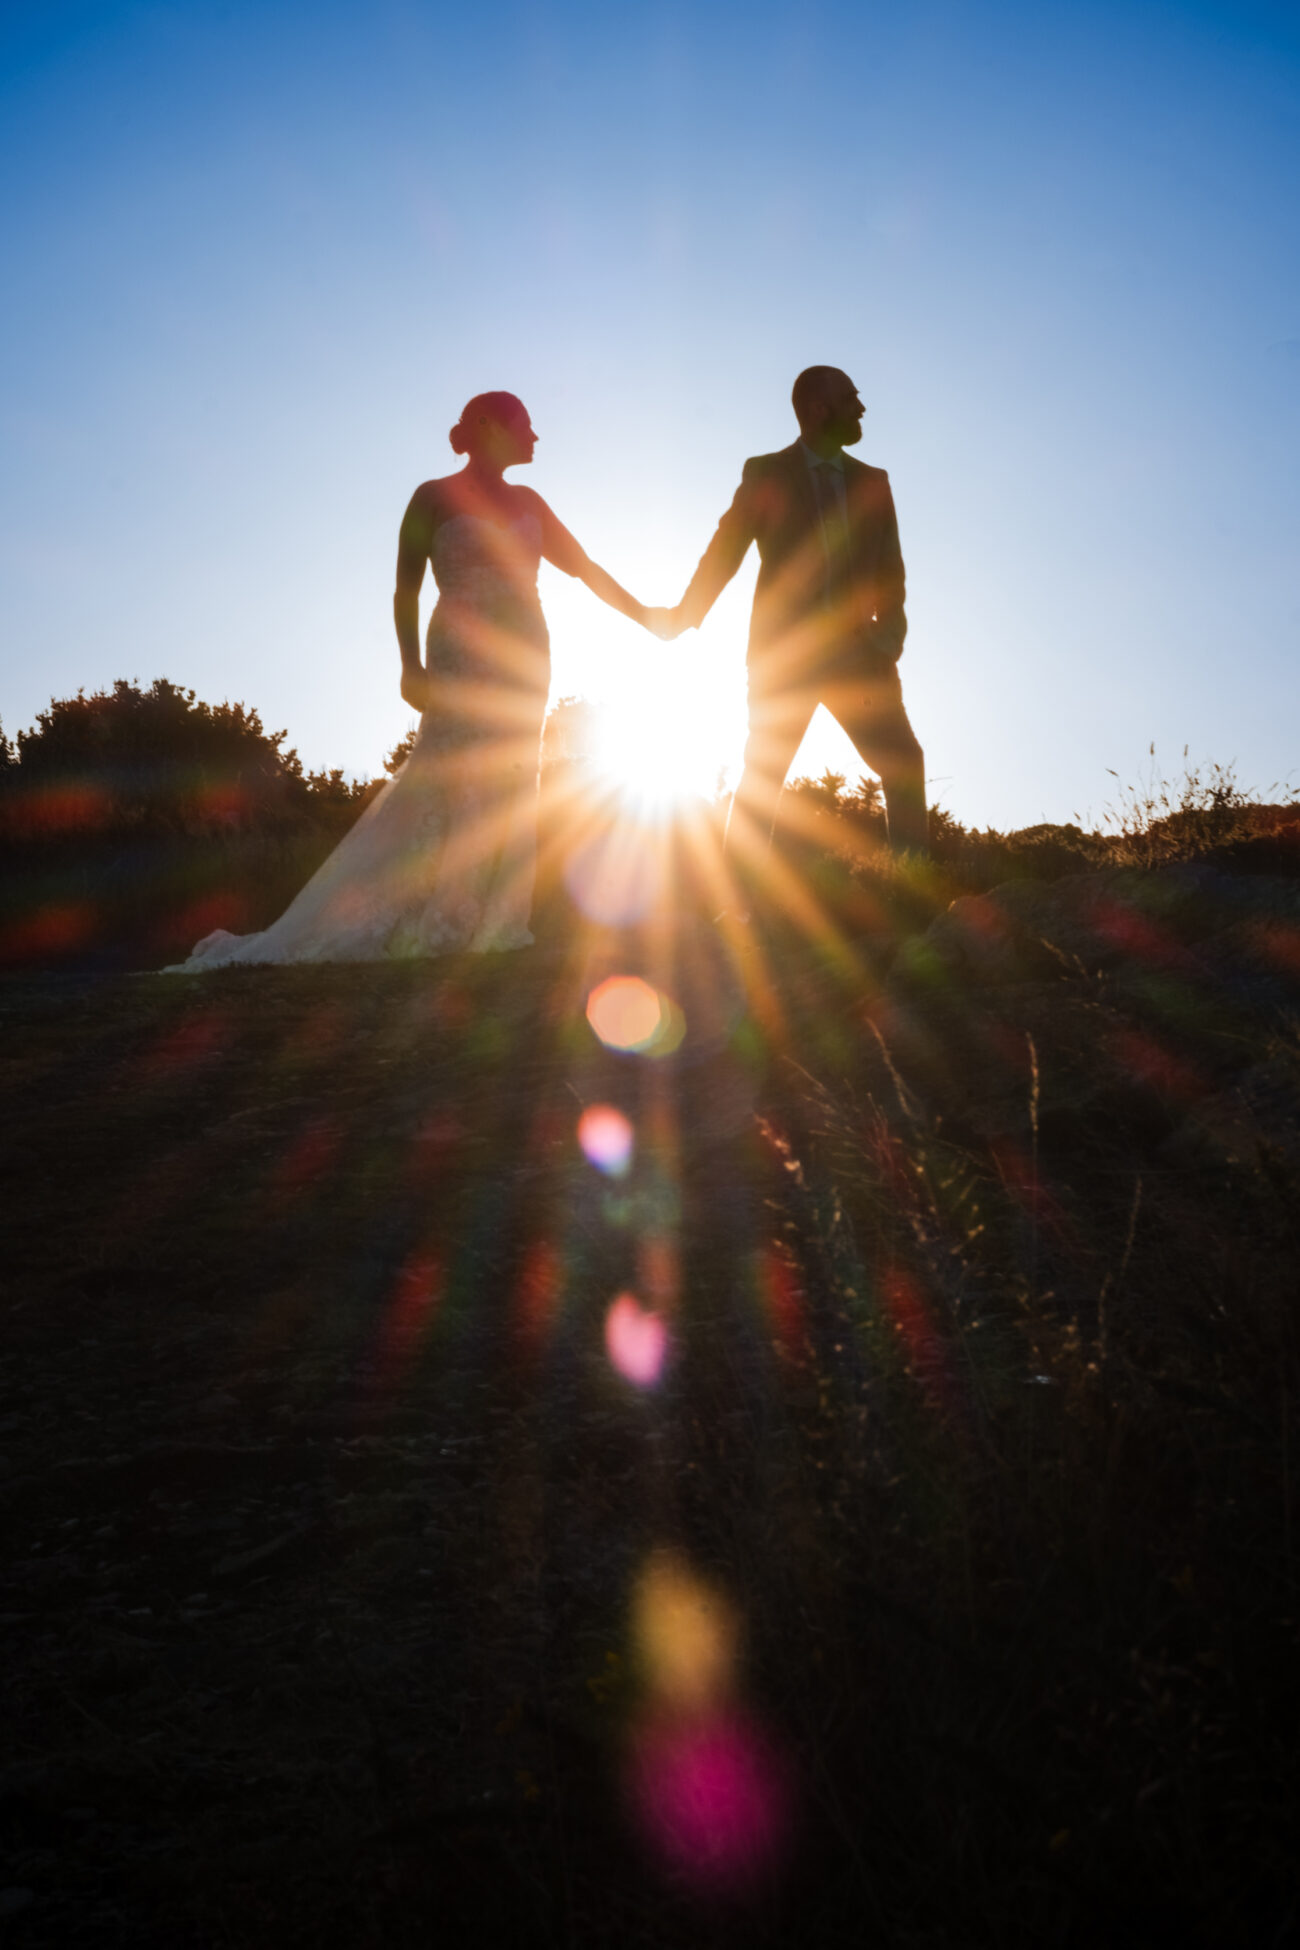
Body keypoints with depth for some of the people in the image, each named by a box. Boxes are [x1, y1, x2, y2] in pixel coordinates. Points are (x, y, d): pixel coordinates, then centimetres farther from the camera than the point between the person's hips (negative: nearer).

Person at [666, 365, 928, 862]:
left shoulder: (872, 482, 13)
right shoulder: (765, 474, 5)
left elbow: (890, 568, 7)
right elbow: (725, 551, 2)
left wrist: (889, 633, -9)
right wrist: (684, 617, -9)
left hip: (855, 651, 3)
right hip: (784, 649, -3)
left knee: (904, 763, -5)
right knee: (762, 775, -2)